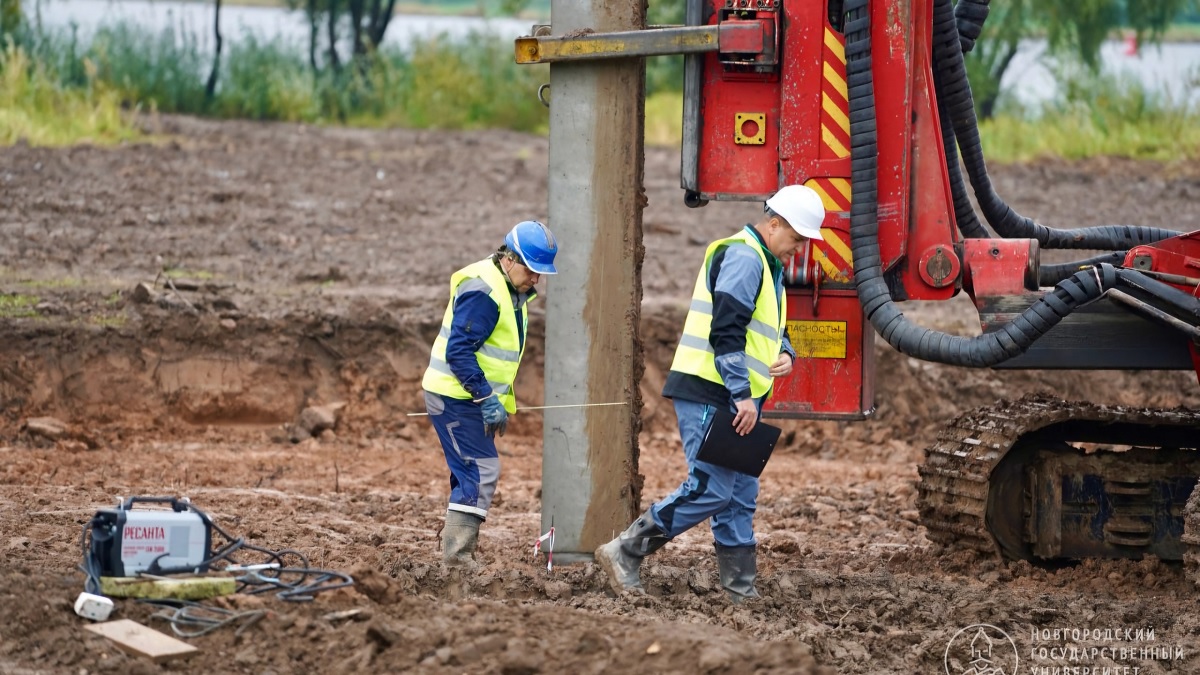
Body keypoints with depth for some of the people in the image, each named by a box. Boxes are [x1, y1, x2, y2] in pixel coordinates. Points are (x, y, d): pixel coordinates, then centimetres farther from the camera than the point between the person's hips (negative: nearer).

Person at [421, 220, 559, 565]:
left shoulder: (513, 292, 12)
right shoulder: (482, 292, -21)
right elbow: (458, 351, -26)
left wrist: (502, 403, 19)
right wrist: (487, 399, -26)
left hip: (477, 398, 10)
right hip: (455, 396, -10)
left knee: (471, 475, 11)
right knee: (481, 471, -14)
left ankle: (459, 550, 15)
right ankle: (456, 553, -16)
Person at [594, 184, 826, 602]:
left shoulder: (767, 266, 21)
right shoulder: (743, 258, -13)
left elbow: (772, 328, 32)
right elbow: (725, 331, -21)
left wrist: (785, 353, 9)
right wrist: (743, 395, -23)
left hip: (734, 401, 11)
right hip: (710, 395, -11)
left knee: (740, 496, 9)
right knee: (710, 490, -13)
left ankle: (741, 590, 11)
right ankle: (624, 553, -8)